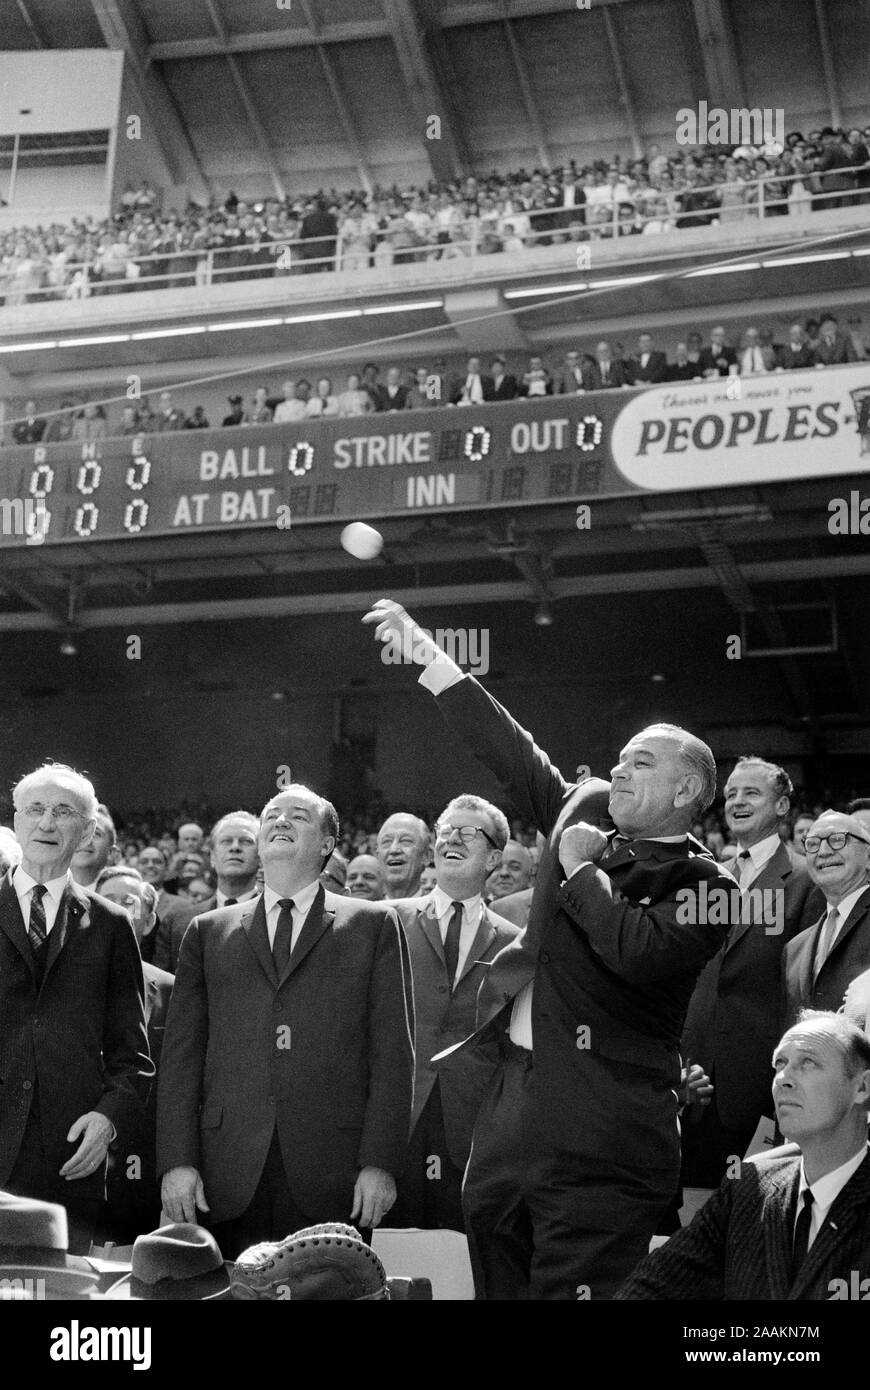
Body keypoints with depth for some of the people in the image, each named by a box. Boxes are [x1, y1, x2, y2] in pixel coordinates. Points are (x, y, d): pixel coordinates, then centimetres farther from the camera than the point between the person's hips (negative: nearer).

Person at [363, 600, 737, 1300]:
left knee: (574, 1285, -5)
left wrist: (581, 871, -9)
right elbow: (513, 753, 16)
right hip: (518, 1092, 7)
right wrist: (429, 658, 14)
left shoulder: (703, 883, -6)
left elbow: (640, 953, -23)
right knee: (498, 1270, 11)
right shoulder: (585, 812, 13)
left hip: (601, 1125, -7)